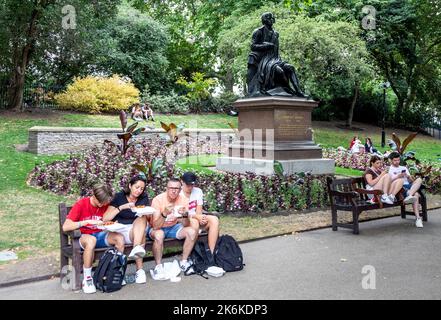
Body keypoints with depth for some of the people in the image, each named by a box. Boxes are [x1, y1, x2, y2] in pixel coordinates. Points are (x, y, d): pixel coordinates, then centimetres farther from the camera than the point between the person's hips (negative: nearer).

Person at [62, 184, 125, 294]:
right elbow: (65, 227, -23)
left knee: (119, 238, -24)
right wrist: (87, 221, -31)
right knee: (91, 240, -40)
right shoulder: (81, 204, -16)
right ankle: (87, 278, -27)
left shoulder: (105, 205, -2)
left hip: (99, 235, 5)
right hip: (83, 236, -4)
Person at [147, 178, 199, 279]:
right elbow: (155, 226, -30)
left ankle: (183, 262, -3)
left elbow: (186, 225, -15)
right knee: (159, 234, -37)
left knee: (192, 231, -19)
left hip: (173, 226, 4)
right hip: (158, 228, -4)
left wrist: (185, 215, -37)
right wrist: (164, 214, -47)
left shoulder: (183, 200, -14)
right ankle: (158, 266, -19)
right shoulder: (158, 200, -24)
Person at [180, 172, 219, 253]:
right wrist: (196, 216, -28)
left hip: (197, 218, 5)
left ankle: (211, 251, -28)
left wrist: (200, 217, -24)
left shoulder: (198, 191, 5)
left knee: (214, 219, -22)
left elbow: (199, 211, 0)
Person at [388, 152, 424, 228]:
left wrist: (408, 176, -5)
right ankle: (418, 218, -41)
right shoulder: (389, 170, 14)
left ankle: (409, 196, -48)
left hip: (409, 185, 5)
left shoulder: (404, 168, 30)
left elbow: (411, 181, 19)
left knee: (419, 180, -30)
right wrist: (398, 176, -19)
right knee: (416, 194, -34)